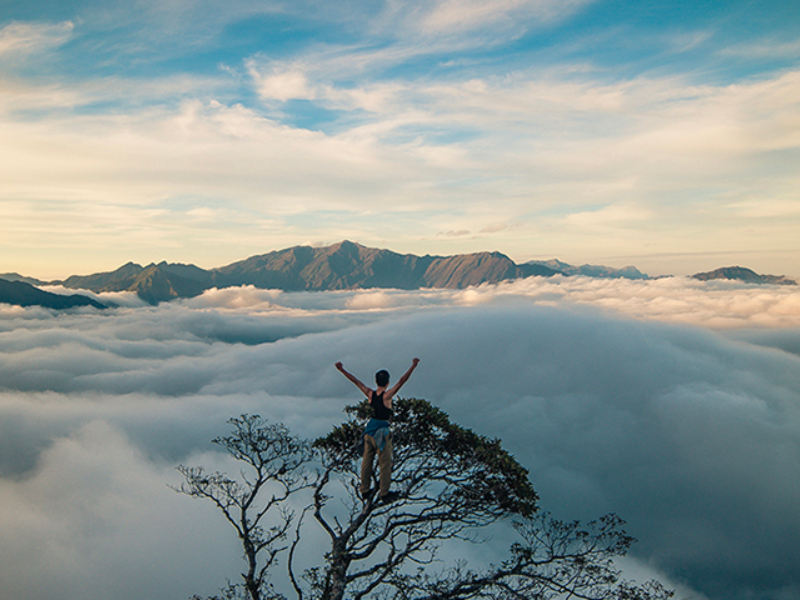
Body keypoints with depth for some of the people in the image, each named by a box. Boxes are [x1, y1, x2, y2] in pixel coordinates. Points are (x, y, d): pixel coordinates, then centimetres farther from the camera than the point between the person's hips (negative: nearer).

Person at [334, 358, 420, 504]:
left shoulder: (370, 393, -2)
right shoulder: (387, 395, -15)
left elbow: (355, 381, 6)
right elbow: (402, 381, -20)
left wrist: (342, 369, 14)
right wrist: (413, 366, -21)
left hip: (370, 429, 6)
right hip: (382, 431, -6)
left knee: (367, 459, 13)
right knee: (385, 463, 1)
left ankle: (365, 490, 23)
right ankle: (384, 493, 5)